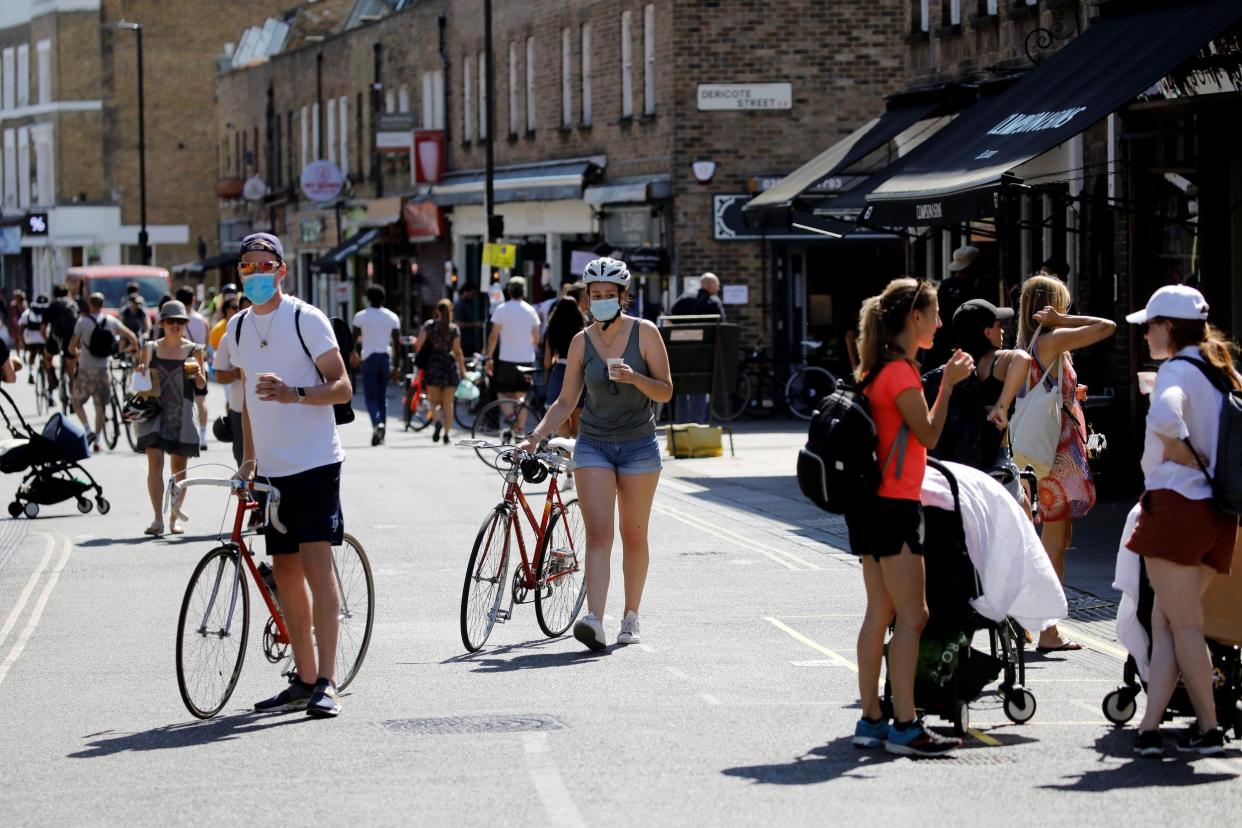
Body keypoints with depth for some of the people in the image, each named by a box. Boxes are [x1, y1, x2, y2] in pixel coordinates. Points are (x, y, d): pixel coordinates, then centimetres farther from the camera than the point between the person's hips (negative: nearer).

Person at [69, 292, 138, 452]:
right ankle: (97, 440, 9)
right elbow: (131, 336, 8)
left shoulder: (83, 321, -7)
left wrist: (77, 353, 17)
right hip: (103, 370, 3)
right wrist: (135, 349, 28)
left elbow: (71, 347, -6)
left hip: (85, 369, -3)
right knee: (100, 406, 11)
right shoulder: (111, 321, 2)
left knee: (77, 402, 11)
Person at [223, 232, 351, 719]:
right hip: (270, 468, 6)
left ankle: (326, 683, -13)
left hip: (315, 462, -6)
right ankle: (304, 679, 15)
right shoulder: (238, 328, 12)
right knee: (284, 571, 8)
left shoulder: (306, 319, -7)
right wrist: (248, 456, 15)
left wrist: (294, 394, -27)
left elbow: (342, 388, -10)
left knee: (316, 565, -12)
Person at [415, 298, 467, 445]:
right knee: (448, 403, 8)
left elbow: (418, 344, -7)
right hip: (450, 365, 1)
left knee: (434, 401, 8)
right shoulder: (454, 329, 0)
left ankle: (438, 421, -21)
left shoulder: (429, 325, -1)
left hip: (433, 365, -1)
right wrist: (462, 369, 4)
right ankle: (446, 434, 4)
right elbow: (457, 351, -3)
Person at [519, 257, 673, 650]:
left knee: (633, 536, 7)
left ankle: (630, 616, 22)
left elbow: (665, 392, -4)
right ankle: (594, 621, -25)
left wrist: (634, 378, -22)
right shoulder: (582, 342, 3)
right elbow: (566, 401, 7)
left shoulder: (645, 333, -3)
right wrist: (536, 435, -6)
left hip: (639, 446, -1)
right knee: (598, 533, -12)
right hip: (593, 445, 1)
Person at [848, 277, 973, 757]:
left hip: (872, 504, 10)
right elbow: (929, 435, -10)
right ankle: (905, 728, -9)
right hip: (894, 506, -10)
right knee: (912, 616, -8)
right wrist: (947, 385, -6)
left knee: (880, 613, 12)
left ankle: (871, 721, 15)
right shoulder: (901, 373, -15)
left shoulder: (878, 369, 14)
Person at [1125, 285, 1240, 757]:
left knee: (1183, 624, -1)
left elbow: (1164, 417, -32)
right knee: (1166, 621, 8)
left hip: (1176, 502, -8)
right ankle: (1148, 728, 4)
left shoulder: (1177, 371, -11)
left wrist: (1186, 456, -16)